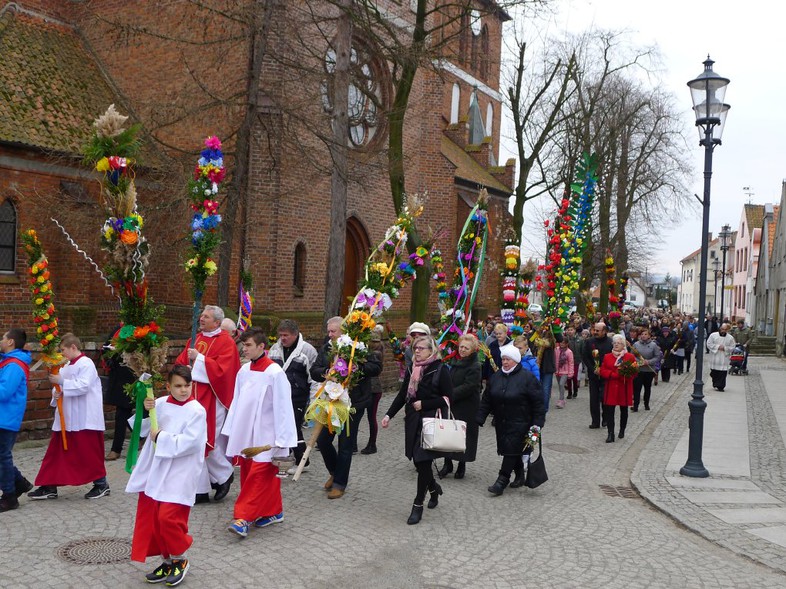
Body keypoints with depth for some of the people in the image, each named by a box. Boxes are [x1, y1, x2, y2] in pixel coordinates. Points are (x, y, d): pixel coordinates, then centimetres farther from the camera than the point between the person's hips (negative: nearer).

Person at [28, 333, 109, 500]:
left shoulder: (86, 364, -12)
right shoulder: (67, 367, 13)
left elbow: (83, 386, -23)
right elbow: (65, 386, 16)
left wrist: (61, 382, -21)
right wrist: (57, 393, -6)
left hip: (84, 420, -9)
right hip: (66, 419, 9)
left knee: (89, 452, 0)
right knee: (56, 452, 9)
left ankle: (101, 484, 13)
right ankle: (49, 487, 16)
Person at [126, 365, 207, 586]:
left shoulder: (197, 411, -13)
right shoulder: (161, 403, 3)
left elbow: (187, 443, -22)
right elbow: (142, 429, 12)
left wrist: (160, 437, -15)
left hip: (179, 475, -7)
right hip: (156, 472, 7)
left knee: (168, 518, -11)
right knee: (151, 517, 13)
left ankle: (179, 560, 14)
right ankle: (167, 561, 30)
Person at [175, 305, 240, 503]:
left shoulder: (225, 342, -7)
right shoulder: (195, 340, 14)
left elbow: (221, 368, -18)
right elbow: (180, 362, 15)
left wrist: (199, 358, -17)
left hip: (211, 399, -7)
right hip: (193, 396, 7)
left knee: (208, 440, -6)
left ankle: (224, 475, 20)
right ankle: (201, 488, 15)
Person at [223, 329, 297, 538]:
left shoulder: (275, 373, -13)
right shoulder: (244, 370, 6)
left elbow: (282, 407, -12)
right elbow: (236, 402, 12)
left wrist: (281, 440, -13)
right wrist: (231, 432, 11)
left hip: (265, 438, -7)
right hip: (245, 435, 7)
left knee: (258, 477, -7)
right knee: (247, 475, 11)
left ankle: (243, 518, -5)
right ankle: (273, 512, 22)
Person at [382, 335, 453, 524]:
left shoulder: (440, 370, -9)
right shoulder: (412, 369, 10)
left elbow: (448, 398, -10)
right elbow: (402, 395, 13)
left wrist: (423, 404, -14)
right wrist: (389, 414, 6)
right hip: (413, 421, 6)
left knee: (423, 461, -5)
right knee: (418, 461, 11)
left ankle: (418, 505, 5)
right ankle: (434, 488, 38)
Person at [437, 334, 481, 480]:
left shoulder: (475, 367, -14)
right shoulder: (455, 361, 9)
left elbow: (467, 387, -23)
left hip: (466, 408, -6)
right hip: (451, 405, 6)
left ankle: (462, 464, 21)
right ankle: (448, 463, 17)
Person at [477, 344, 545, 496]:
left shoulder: (526, 377, -11)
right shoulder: (496, 376, 6)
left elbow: (538, 402, -10)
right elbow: (486, 400, 9)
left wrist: (537, 423, -13)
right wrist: (480, 418, 2)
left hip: (520, 423, -6)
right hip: (501, 423, 6)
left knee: (511, 450, -8)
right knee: (511, 450, 13)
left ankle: (502, 481, -3)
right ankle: (520, 476, 31)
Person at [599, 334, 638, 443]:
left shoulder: (630, 357, 0)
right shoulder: (607, 357, 6)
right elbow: (603, 371, 1)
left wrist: (626, 374, -22)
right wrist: (614, 374, -14)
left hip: (624, 388, -1)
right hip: (611, 388, 1)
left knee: (624, 410, 12)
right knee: (609, 411, -8)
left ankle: (622, 430, 29)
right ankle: (610, 434, -8)